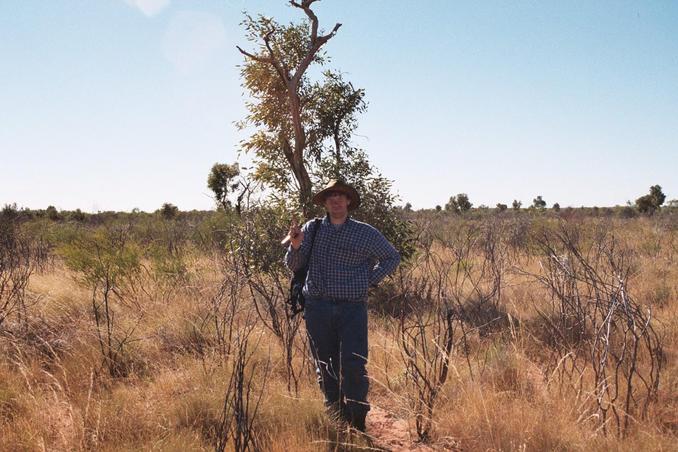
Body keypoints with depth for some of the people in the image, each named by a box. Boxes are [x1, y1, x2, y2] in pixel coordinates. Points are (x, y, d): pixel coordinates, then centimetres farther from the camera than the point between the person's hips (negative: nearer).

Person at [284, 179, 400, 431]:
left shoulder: (366, 233, 5)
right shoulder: (312, 229, 9)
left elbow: (392, 257, 17)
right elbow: (293, 266, 10)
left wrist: (370, 280, 6)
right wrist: (295, 245, -10)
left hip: (352, 309, -2)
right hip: (317, 308, 2)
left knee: (354, 366, -8)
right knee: (324, 366, 10)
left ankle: (356, 424, 4)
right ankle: (334, 417, 25)